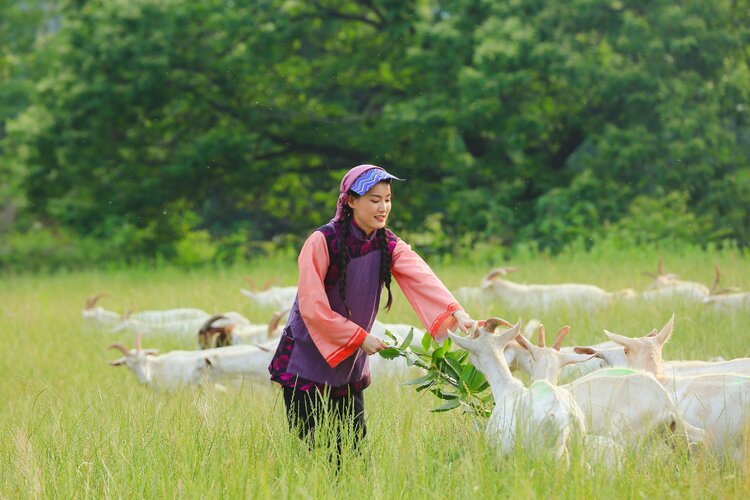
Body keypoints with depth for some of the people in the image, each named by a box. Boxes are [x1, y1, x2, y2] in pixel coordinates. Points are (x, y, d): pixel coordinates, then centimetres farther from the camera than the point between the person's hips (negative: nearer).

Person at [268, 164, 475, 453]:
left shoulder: (389, 245, -1)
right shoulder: (321, 243, -17)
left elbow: (422, 278, -19)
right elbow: (312, 307, -19)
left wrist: (455, 312, -35)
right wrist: (360, 338, -18)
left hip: (350, 364, 5)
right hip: (308, 361, -5)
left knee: (354, 446, 6)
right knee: (311, 450, -3)